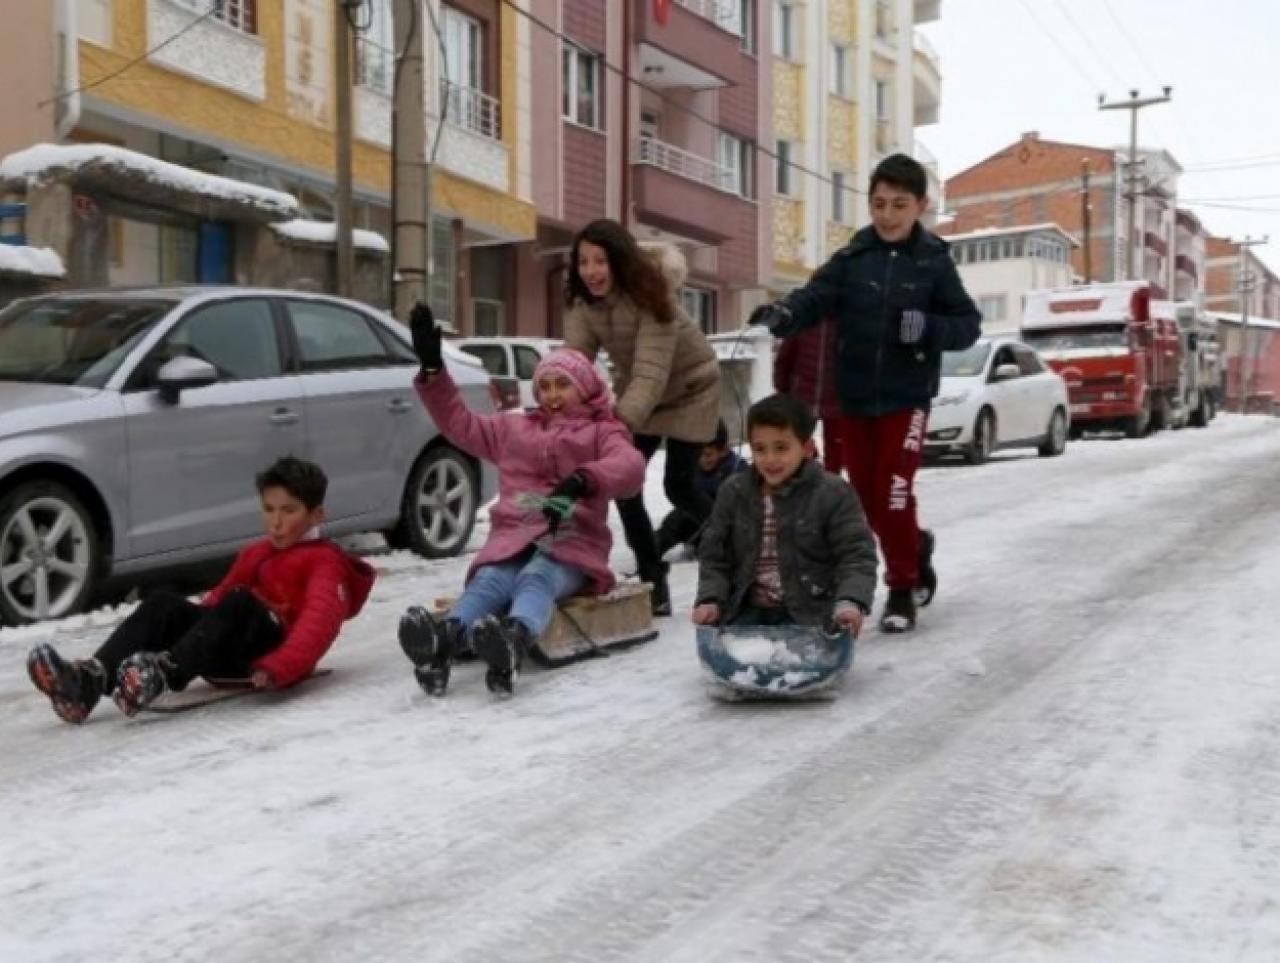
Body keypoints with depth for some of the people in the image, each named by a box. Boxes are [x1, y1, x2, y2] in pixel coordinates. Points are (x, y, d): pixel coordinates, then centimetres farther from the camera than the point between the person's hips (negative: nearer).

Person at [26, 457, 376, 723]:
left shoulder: (324, 561, 0)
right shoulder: (254, 553, 25)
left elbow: (319, 621, -18)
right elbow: (214, 601, 21)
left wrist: (277, 668, -35)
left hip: (276, 655, -6)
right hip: (228, 659, 6)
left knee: (239, 601, -32)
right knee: (164, 603, -14)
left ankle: (164, 674, -52)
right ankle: (89, 680, -34)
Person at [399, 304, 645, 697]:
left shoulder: (603, 431, 14)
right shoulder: (514, 428, 28)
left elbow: (630, 468, -8)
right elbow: (458, 422, 30)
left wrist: (583, 480, -30)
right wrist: (432, 368, 19)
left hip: (571, 545, -3)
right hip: (513, 538, 3)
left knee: (536, 578, -38)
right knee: (489, 582, -32)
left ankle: (512, 643, -71)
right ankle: (442, 640, -64)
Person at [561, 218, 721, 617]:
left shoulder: (651, 293, -33)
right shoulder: (581, 302, -16)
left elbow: (652, 371, -41)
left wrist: (622, 420, -56)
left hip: (688, 388, -5)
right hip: (636, 392, 5)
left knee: (677, 485, -8)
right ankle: (653, 584, 1)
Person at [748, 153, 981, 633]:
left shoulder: (935, 263, -3)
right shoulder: (851, 259, 0)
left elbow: (969, 323, 0)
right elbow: (814, 296, -15)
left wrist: (929, 328, -20)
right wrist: (782, 314, -36)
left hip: (907, 398, -3)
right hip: (855, 397, 3)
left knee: (893, 493, -10)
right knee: (867, 497, 12)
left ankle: (902, 588, 8)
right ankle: (915, 548, 40)